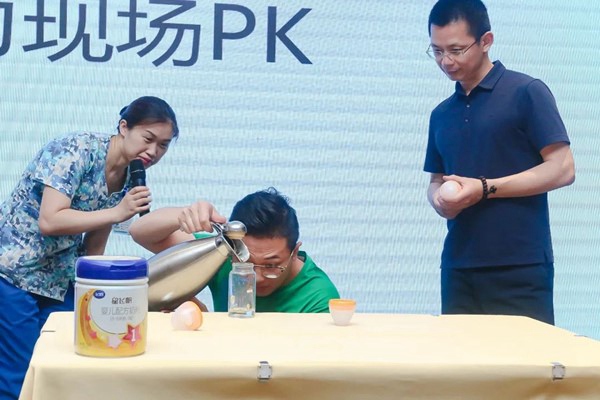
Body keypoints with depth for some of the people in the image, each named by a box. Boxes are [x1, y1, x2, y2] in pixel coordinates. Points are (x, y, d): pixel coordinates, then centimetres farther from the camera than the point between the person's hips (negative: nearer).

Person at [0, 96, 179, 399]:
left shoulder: (128, 180, 2)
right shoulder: (78, 149, -19)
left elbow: (93, 247, 10)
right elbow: (49, 221, -27)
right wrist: (117, 212, -25)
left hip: (60, 283, 7)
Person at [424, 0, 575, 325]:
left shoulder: (526, 93, -2)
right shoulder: (442, 114, 16)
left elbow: (562, 169, -8)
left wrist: (485, 189, -15)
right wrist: (439, 200, -2)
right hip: (458, 269, 5)